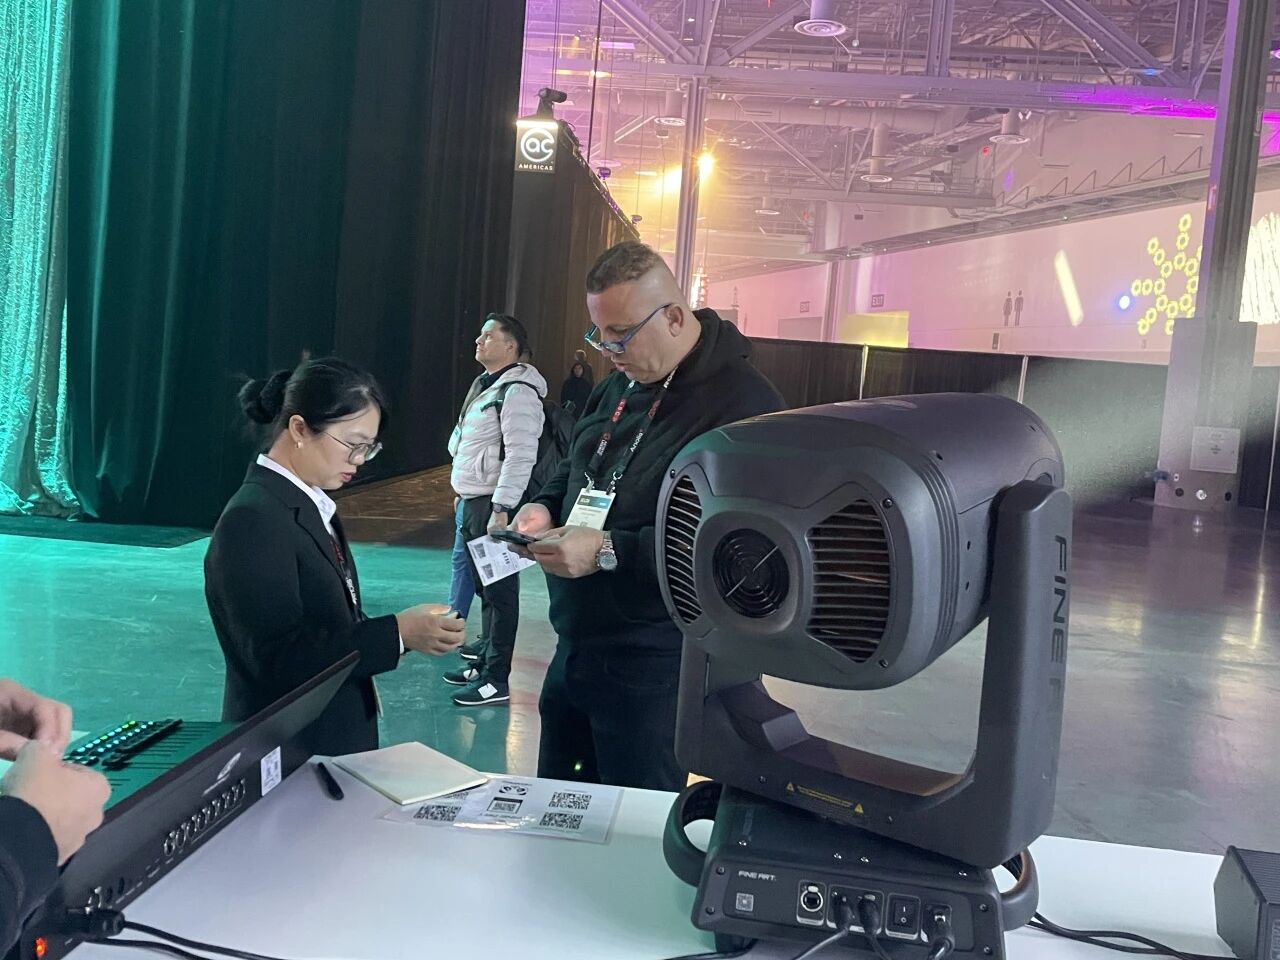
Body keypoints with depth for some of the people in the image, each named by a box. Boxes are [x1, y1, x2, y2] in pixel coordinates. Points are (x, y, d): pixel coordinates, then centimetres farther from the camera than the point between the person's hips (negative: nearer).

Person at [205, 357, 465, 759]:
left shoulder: (312, 505, 7)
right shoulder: (252, 520, -21)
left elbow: (327, 626, 7)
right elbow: (278, 658, -25)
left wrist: (404, 628, -7)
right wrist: (397, 633, -26)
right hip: (287, 750, -8)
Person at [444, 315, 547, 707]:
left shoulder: (517, 391, -16)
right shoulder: (485, 385, 16)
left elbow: (520, 456, -22)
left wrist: (501, 509, -25)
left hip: (495, 504, -10)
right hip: (474, 501, 10)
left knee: (499, 591, -5)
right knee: (483, 587, 17)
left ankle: (497, 680, 0)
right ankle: (485, 661, 28)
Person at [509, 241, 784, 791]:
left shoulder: (742, 405, -18)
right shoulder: (619, 385, 10)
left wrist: (608, 551, -28)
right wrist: (546, 508, 2)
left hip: (651, 666, -8)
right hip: (575, 646, 9)